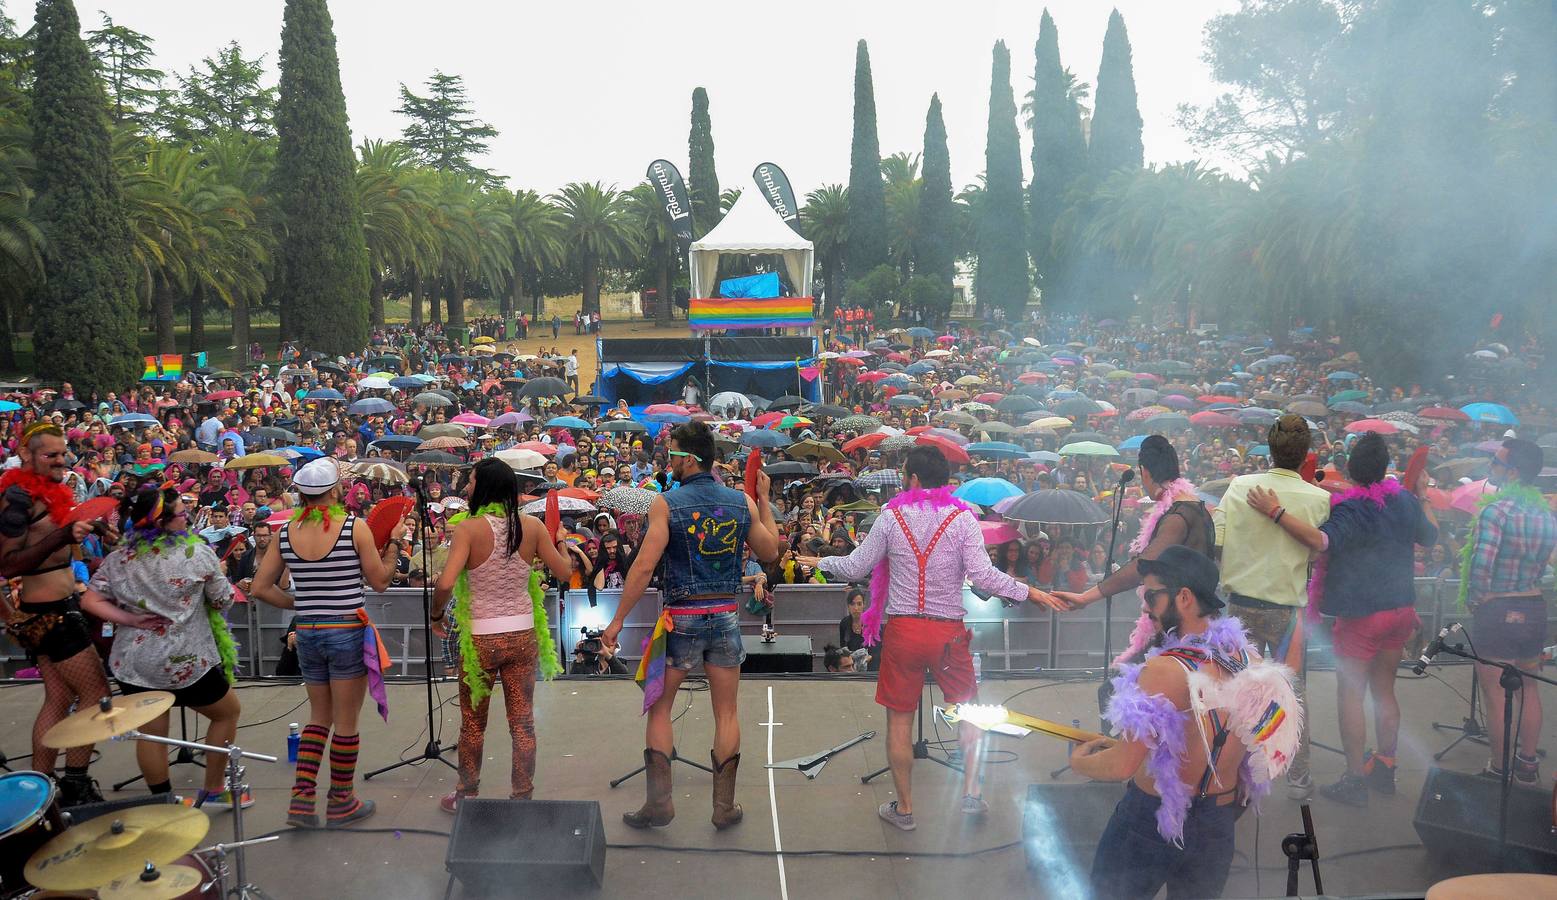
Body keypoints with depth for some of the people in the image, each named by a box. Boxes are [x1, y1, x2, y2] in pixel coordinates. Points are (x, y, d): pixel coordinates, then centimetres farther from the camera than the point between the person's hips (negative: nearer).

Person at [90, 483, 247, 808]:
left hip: (133, 662, 4)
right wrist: (216, 574, 13)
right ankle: (213, 792, 22)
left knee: (150, 732, 13)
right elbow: (224, 601, -4)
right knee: (228, 712, 17)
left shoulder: (117, 559, 0)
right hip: (188, 661, -4)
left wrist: (129, 616, 10)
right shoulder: (197, 553, -12)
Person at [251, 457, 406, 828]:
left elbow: (261, 588, 3)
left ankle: (302, 799, 15)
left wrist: (298, 603, 14)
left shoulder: (285, 532, 0)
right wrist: (394, 542, 7)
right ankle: (341, 803, 21)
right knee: (346, 722, 9)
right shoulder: (355, 527, -13)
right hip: (348, 632, -4)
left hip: (307, 632, 5)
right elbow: (380, 581, -4)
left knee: (320, 716, 21)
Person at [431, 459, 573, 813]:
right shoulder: (532, 526, -5)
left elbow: (445, 584, -23)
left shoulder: (470, 528, -14)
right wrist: (561, 543, 22)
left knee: (473, 722, 16)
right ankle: (522, 798, 20)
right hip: (523, 635, 2)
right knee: (522, 722, 12)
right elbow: (563, 571, 4)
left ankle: (466, 796, 30)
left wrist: (436, 616, -4)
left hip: (480, 638, -2)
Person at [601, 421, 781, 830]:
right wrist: (764, 501, 21)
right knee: (726, 713, 11)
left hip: (681, 617, -3)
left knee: (659, 708, 12)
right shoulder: (743, 502, 0)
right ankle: (724, 805, 16)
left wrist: (617, 620, -8)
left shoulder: (666, 504, -10)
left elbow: (644, 566, -14)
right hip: (726, 615, 3)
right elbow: (770, 552, 12)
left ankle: (658, 801, 11)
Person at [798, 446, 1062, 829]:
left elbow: (855, 568, 1)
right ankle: (972, 792, 16)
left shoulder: (892, 516, -2)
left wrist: (820, 562, 18)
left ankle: (904, 808, 19)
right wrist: (1028, 592, -2)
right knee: (968, 708, 20)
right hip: (948, 631, 0)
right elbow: (983, 575, -13)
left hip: (901, 629, 0)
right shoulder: (962, 518, -4)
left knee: (899, 720, 10)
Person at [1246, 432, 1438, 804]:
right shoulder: (1405, 501, 3)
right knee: (1384, 690, 18)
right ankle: (1385, 769, 27)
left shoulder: (1348, 509, -18)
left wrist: (1275, 511, -38)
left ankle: (1355, 780, 4)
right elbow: (1430, 537, 20)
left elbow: (1320, 541, -37)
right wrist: (1425, 500, 35)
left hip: (1361, 615, -7)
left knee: (1350, 695, 1)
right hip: (1401, 610, 7)